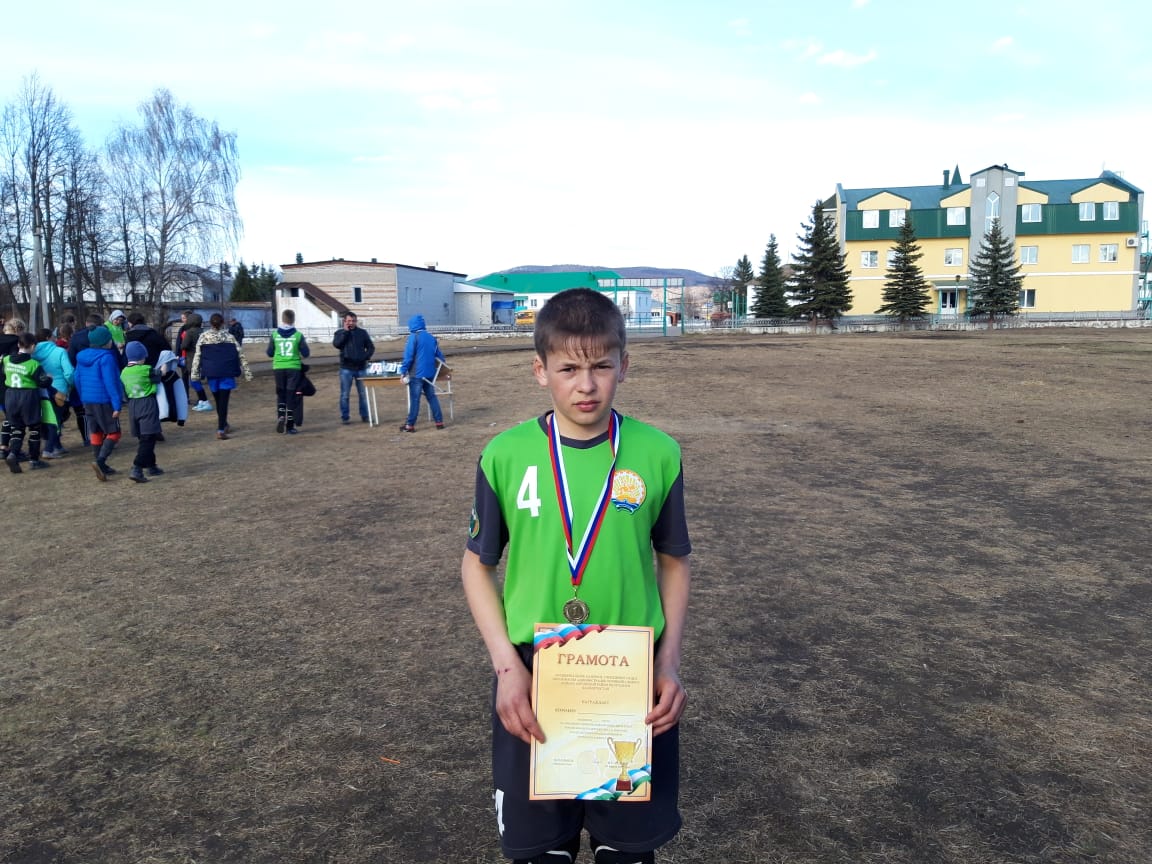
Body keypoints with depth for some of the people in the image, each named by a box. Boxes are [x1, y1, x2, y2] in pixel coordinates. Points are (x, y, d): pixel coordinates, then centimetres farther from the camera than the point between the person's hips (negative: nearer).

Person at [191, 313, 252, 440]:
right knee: (223, 401, -2)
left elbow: (197, 356, 2)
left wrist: (195, 374, 6)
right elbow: (240, 355, 2)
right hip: (226, 372, -2)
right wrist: (247, 372, 6)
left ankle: (223, 425, 32)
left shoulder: (203, 337, 4)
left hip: (211, 373, 2)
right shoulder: (229, 337, 3)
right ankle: (221, 429, -10)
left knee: (218, 400, 17)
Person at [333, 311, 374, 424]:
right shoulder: (340, 333, 5)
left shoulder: (362, 333, 8)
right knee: (345, 394, 1)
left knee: (363, 394, 5)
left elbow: (371, 347, 9)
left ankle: (364, 416, 15)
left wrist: (366, 357, -8)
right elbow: (336, 344, -14)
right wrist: (345, 331, -12)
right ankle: (344, 417, 7)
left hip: (361, 368, 1)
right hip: (346, 368, -1)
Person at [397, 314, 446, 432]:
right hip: (430, 373, 6)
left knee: (414, 399, -2)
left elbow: (408, 356, -13)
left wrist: (403, 371, -9)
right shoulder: (431, 337, 11)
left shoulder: (413, 337, -8)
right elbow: (439, 356, 15)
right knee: (432, 397, 12)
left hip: (416, 374, -6)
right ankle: (439, 422, 11)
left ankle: (410, 425, 3)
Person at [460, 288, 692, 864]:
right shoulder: (505, 455, -8)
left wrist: (669, 662, -5)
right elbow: (477, 565, 2)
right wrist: (506, 664, -8)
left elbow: (673, 563, 5)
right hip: (531, 682, 0)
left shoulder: (658, 454, -7)